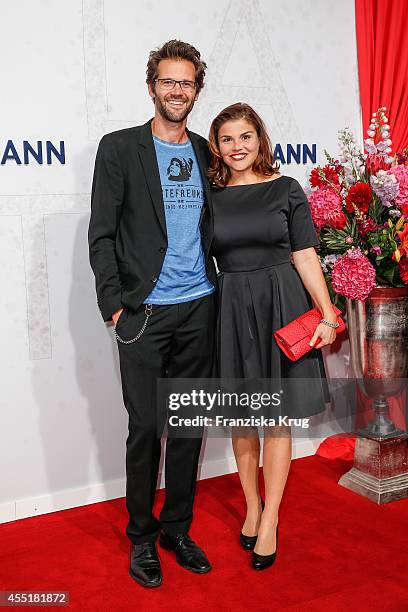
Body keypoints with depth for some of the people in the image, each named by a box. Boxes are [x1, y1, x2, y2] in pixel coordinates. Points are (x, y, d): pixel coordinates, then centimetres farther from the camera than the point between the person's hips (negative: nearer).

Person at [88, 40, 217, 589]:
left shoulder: (207, 152, 13)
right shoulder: (119, 147, 1)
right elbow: (102, 234, -3)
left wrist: (223, 289, 8)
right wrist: (114, 303, -10)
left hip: (199, 310, 4)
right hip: (144, 312, -4)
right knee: (145, 427, 3)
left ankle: (177, 528, 28)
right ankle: (141, 536, 23)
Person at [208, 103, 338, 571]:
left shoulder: (285, 189, 1)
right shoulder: (208, 195, 5)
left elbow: (304, 256, -1)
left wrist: (327, 314, -8)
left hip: (280, 304, -2)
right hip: (230, 308, 2)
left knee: (276, 417, 3)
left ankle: (269, 521, 17)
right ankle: (252, 507, 30)